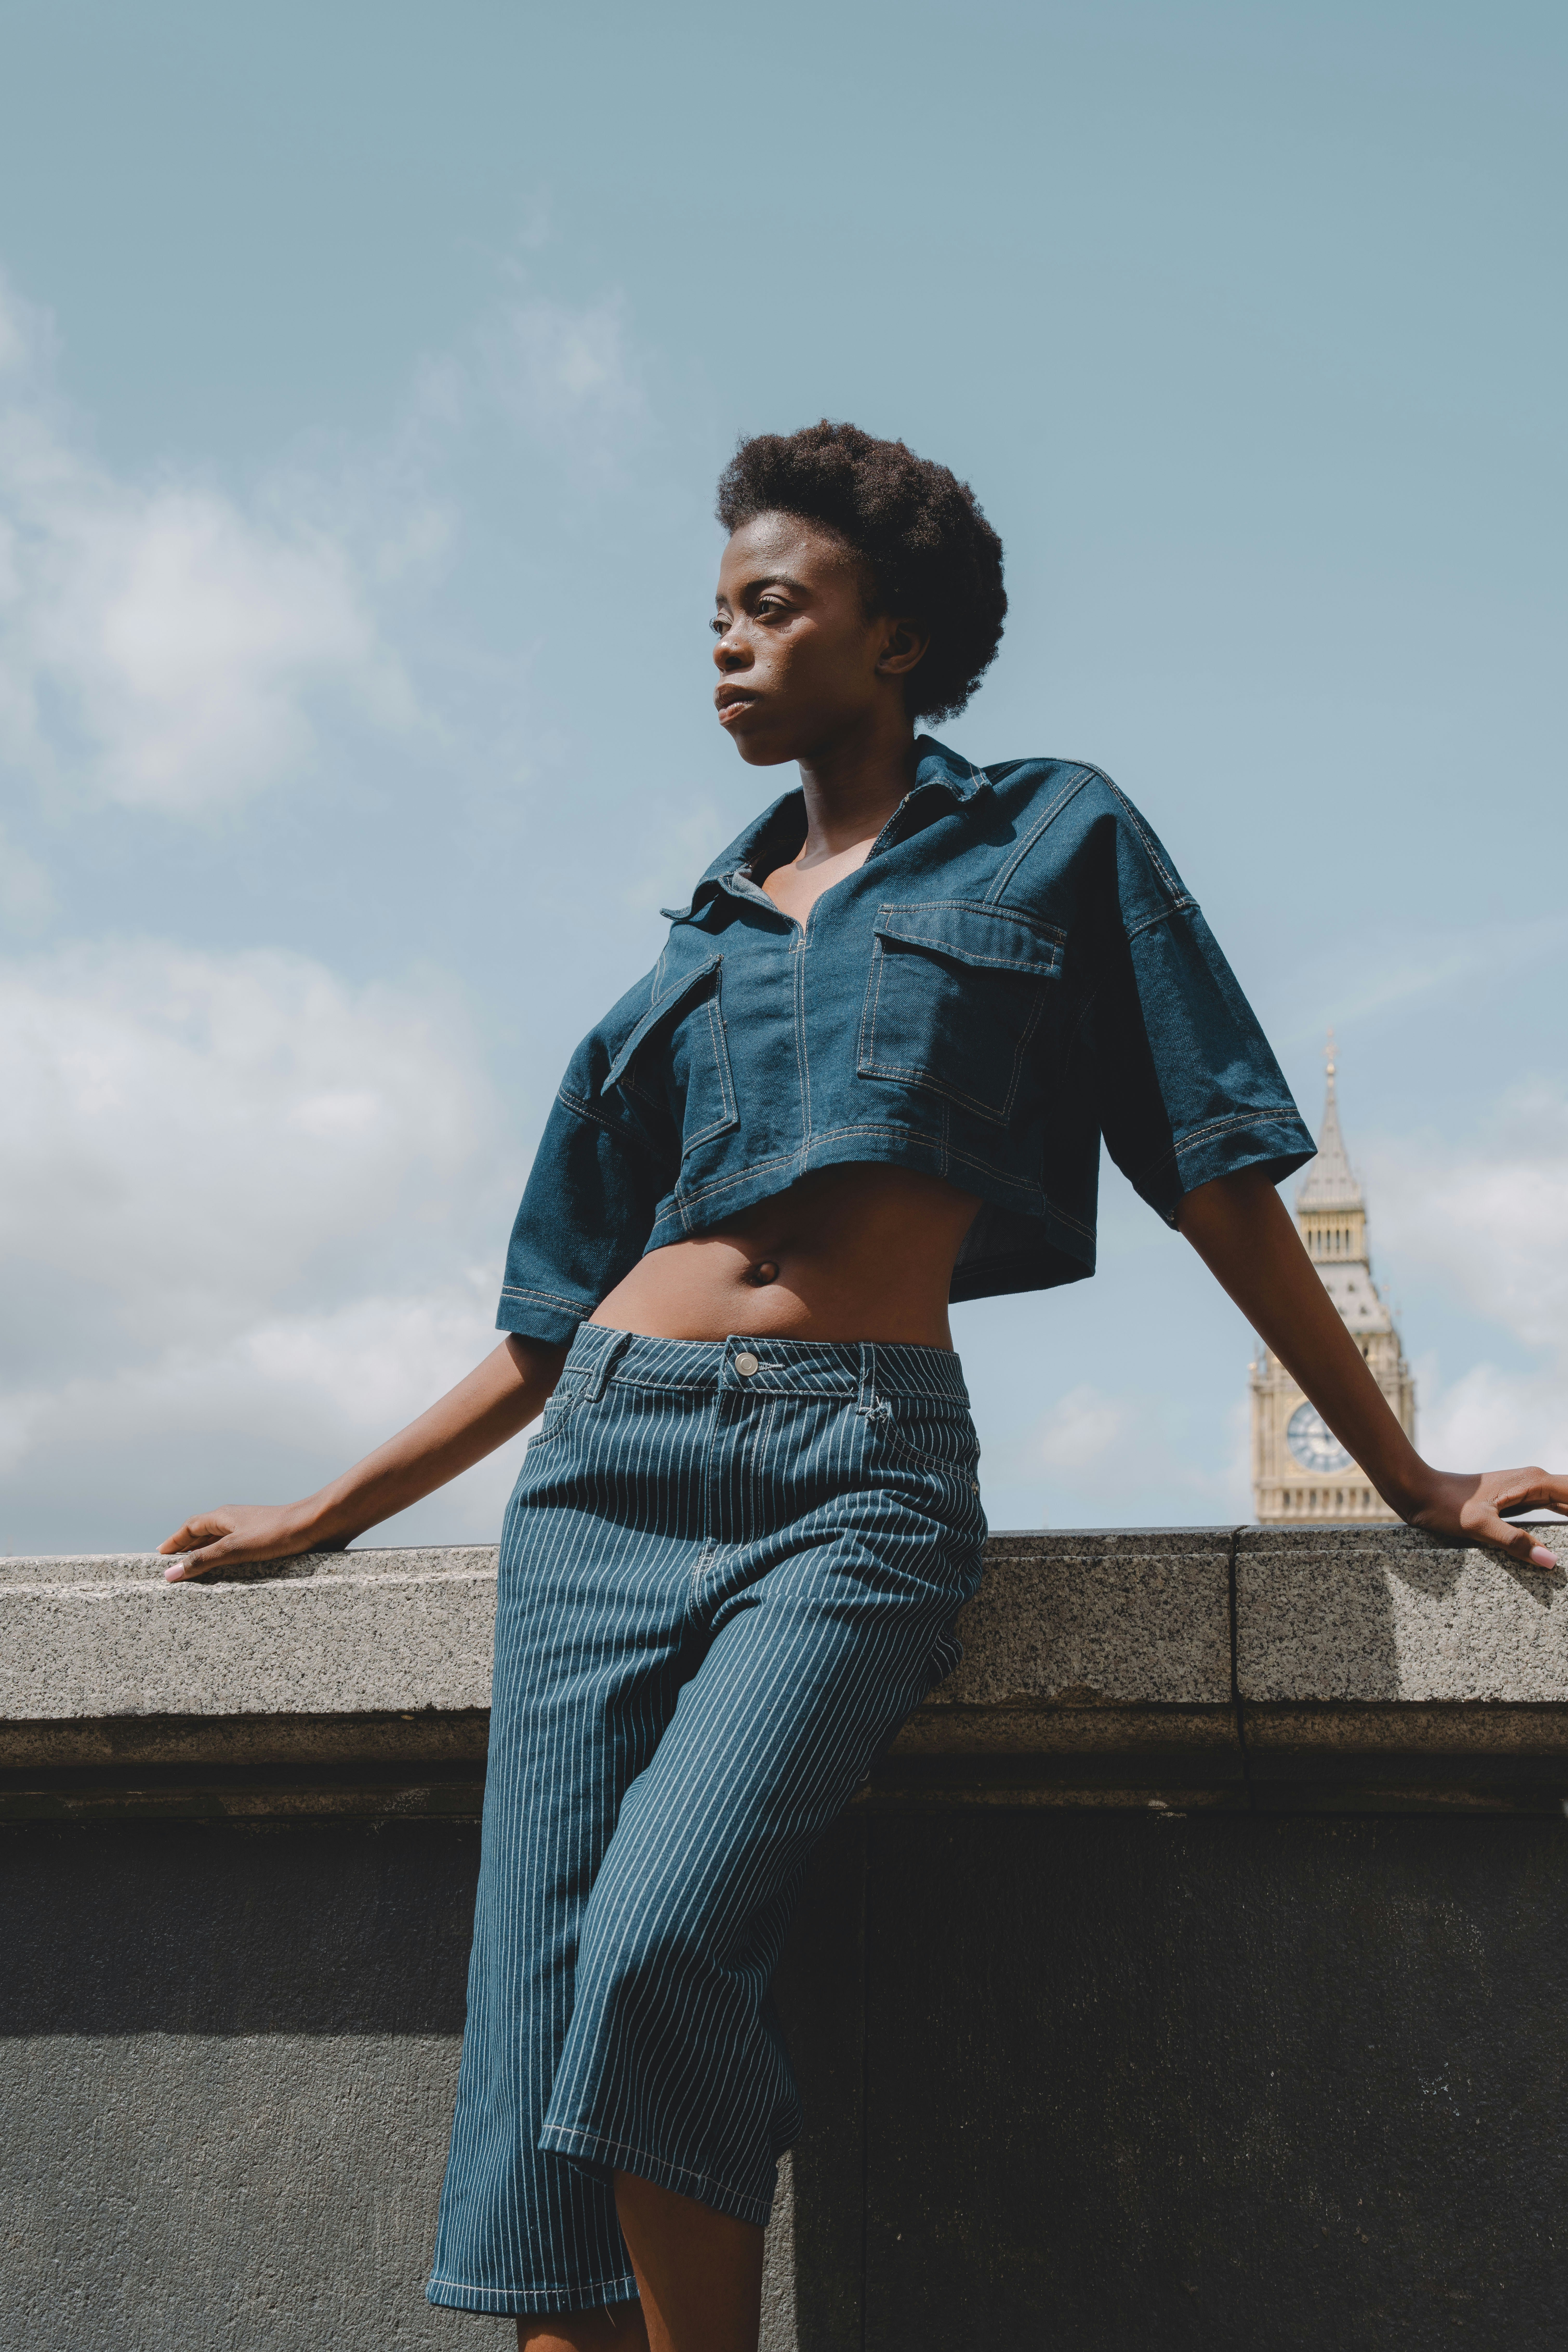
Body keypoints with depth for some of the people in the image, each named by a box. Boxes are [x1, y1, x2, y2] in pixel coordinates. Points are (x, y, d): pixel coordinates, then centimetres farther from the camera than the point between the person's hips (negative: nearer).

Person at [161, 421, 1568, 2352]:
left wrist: (1407, 1476, 6)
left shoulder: (1052, 840, 13)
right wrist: (322, 1517, 23)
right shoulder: (702, 939, 22)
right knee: (541, 2018, -8)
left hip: (857, 1476, -4)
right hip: (608, 1468, 4)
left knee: (658, 1944, -26)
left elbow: (1219, 1181, 9)